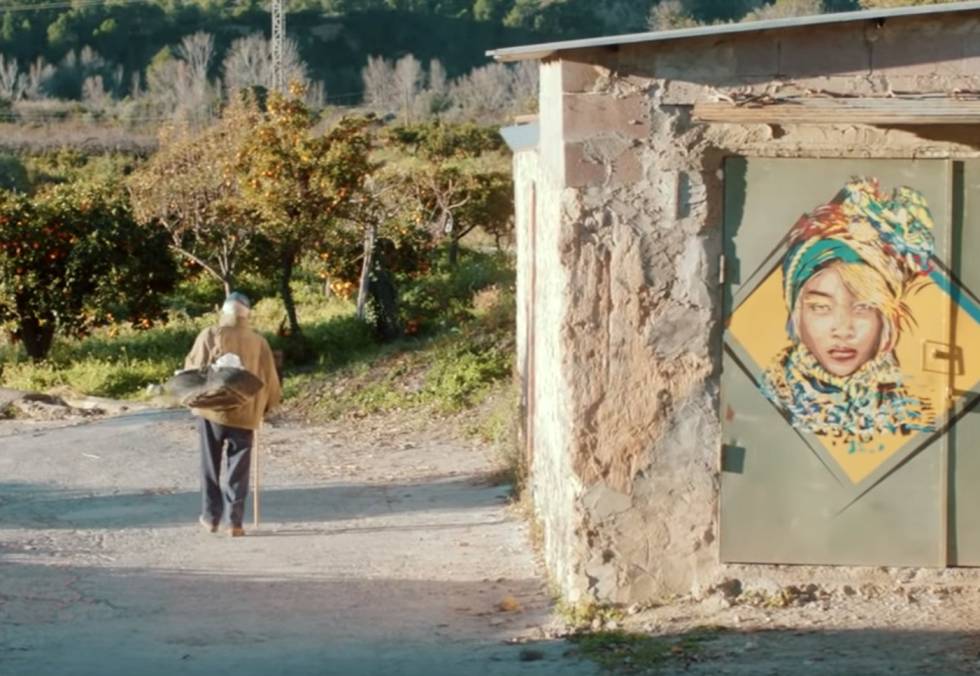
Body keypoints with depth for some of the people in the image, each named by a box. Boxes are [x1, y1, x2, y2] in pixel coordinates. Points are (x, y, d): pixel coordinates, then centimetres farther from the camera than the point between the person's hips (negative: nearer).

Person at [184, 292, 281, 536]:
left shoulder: (210, 335, -5)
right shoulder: (258, 342, 0)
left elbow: (193, 369, -3)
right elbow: (269, 378, 4)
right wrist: (264, 405, 18)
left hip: (211, 409, -1)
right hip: (244, 413, 1)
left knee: (211, 466, 12)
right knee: (238, 468, 6)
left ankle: (211, 516, 15)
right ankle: (235, 521, 1)